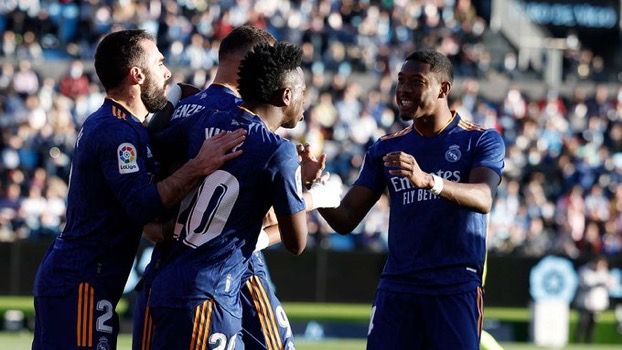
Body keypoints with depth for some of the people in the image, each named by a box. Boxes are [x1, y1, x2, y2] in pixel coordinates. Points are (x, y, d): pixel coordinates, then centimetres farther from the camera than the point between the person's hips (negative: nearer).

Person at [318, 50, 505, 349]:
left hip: (456, 288, -4)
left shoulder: (482, 142, 0)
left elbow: (483, 199, -21)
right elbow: (346, 220, 9)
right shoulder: (385, 149, 13)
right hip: (397, 287, 4)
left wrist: (429, 181, -39)